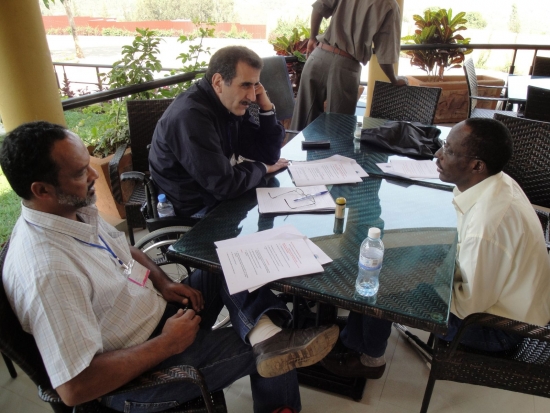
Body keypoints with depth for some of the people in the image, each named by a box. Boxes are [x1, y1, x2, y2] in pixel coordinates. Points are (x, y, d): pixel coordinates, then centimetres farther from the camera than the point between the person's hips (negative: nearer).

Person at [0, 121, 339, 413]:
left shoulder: (75, 210, -5)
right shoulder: (47, 272, -32)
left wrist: (163, 283, -5)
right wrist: (166, 344, -23)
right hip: (137, 375, -8)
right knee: (271, 355, -6)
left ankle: (267, 333, -21)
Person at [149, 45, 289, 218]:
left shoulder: (233, 104, -2)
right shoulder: (191, 116, -28)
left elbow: (269, 155, 1)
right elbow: (224, 185, -30)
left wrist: (266, 108, -11)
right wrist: (261, 168, -12)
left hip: (218, 194, 8)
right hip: (197, 208, -7)